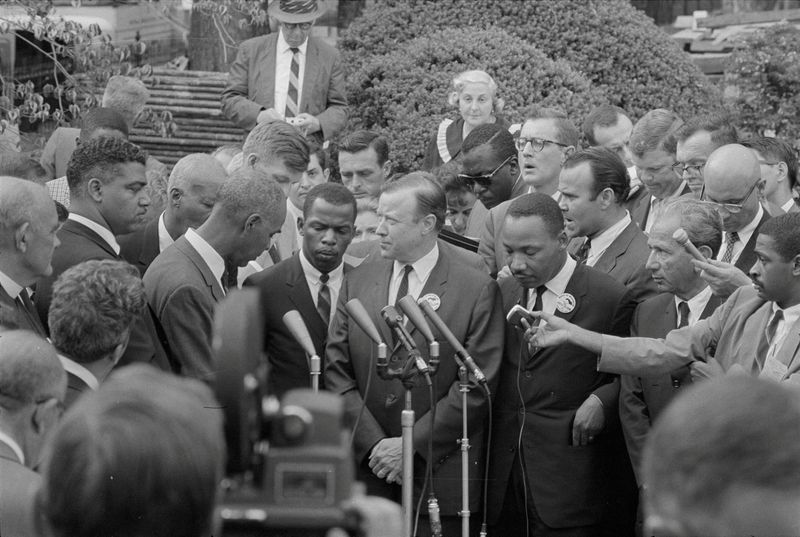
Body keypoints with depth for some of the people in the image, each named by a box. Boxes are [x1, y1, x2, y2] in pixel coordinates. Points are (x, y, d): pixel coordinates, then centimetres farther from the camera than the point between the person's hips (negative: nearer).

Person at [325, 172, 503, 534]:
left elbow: (477, 386, -8)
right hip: (366, 467, 3)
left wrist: (412, 445, -12)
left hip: (440, 476, -3)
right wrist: (374, 443, -7)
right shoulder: (357, 281, 7)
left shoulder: (477, 290, -4)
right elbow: (336, 371, 4)